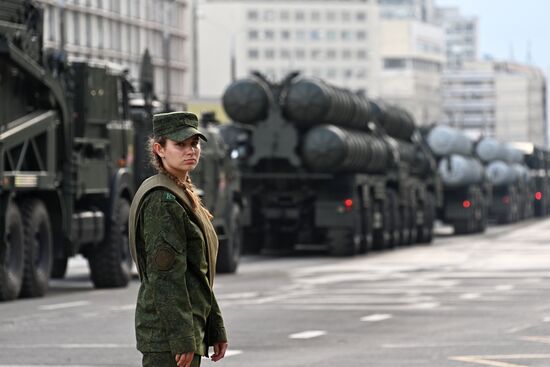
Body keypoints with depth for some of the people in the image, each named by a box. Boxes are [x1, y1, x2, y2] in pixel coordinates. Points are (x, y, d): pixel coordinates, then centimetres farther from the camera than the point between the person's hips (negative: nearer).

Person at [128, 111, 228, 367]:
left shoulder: (184, 195, 17)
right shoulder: (162, 200, -14)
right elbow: (166, 276, -20)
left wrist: (215, 329, 19)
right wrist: (182, 339, -22)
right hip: (168, 332, -10)